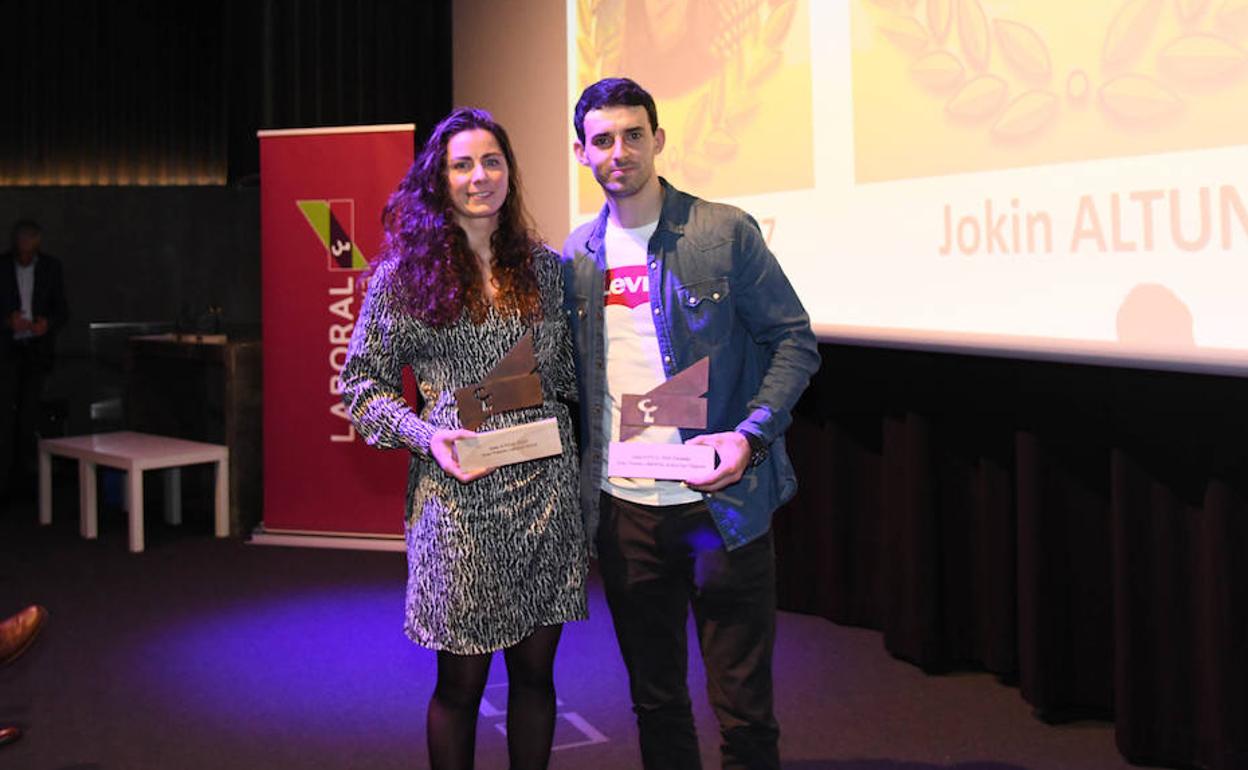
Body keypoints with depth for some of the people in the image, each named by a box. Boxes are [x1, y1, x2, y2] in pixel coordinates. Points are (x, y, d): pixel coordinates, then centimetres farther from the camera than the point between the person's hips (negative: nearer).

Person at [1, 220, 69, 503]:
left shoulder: (51, 267, 2)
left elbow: (62, 309, 4)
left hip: (36, 348, 2)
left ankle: (25, 459, 25)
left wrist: (48, 323, -17)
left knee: (29, 410, 9)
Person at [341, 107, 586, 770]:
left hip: (544, 490, 3)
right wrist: (427, 435, -13)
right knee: (461, 680, 7)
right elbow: (360, 385, 2)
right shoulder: (404, 273, 0)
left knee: (535, 670, 12)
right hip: (458, 497, -3)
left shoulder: (546, 268, 9)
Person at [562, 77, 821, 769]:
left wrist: (751, 436, -17)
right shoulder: (576, 256, 8)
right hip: (621, 508, 4)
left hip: (721, 501, -4)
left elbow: (794, 341, -3)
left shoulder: (725, 232, -5)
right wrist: (575, 484, 3)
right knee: (654, 699, 16)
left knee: (742, 705, 5)